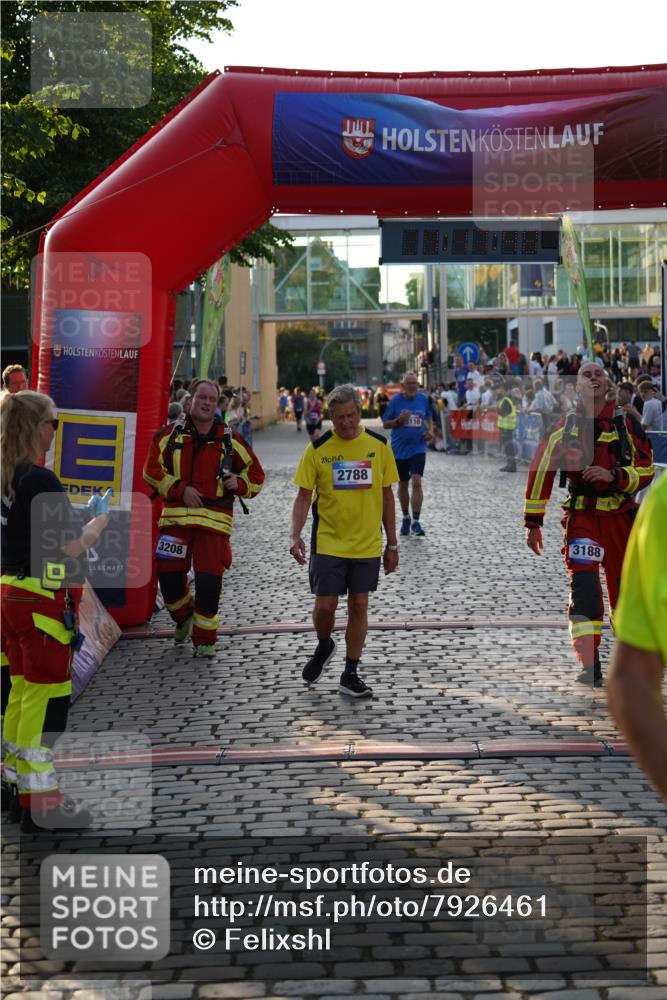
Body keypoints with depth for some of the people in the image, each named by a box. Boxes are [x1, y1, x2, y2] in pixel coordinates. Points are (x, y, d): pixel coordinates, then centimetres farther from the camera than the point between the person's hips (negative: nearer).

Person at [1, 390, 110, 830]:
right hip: (43, 603, -9)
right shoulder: (42, 481, -19)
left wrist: (79, 514, 13)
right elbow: (72, 547, -16)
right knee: (46, 700, -1)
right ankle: (40, 802, 5)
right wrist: (100, 515, 0)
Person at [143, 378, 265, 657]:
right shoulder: (171, 434, 6)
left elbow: (256, 474, 14)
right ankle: (183, 617, 32)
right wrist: (181, 489, -10)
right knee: (169, 575, 0)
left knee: (209, 580, -7)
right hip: (176, 516, 1)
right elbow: (152, 469, 1)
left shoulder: (229, 440, 7)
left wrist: (239, 483, -7)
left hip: (214, 520, -1)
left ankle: (204, 639, 7)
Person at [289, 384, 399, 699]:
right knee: (325, 605, -3)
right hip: (328, 542, -1)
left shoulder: (379, 445, 0)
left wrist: (392, 544, 6)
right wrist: (296, 535, -15)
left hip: (367, 544, 1)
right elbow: (304, 495, -1)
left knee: (359, 607, 4)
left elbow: (387, 496, 6)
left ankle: (350, 675, 16)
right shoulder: (318, 448, -5)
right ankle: (324, 647, 30)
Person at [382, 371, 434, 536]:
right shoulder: (396, 400, -5)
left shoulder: (424, 399, 1)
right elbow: (385, 424, -1)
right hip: (399, 449, 0)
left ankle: (416, 521, -11)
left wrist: (430, 430, -1)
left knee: (416, 482, -15)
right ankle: (405, 518, 31)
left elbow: (428, 417, 18)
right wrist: (399, 420, -19)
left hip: (418, 448, 0)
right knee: (403, 484, 12)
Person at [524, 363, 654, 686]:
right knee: (583, 585, -16)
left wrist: (614, 475, -21)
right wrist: (533, 523, 2)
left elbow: (646, 469, -2)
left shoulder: (626, 424, 1)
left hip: (622, 516, 1)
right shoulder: (565, 426, 1)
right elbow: (540, 471, 3)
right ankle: (589, 667, -17)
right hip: (582, 516, -1)